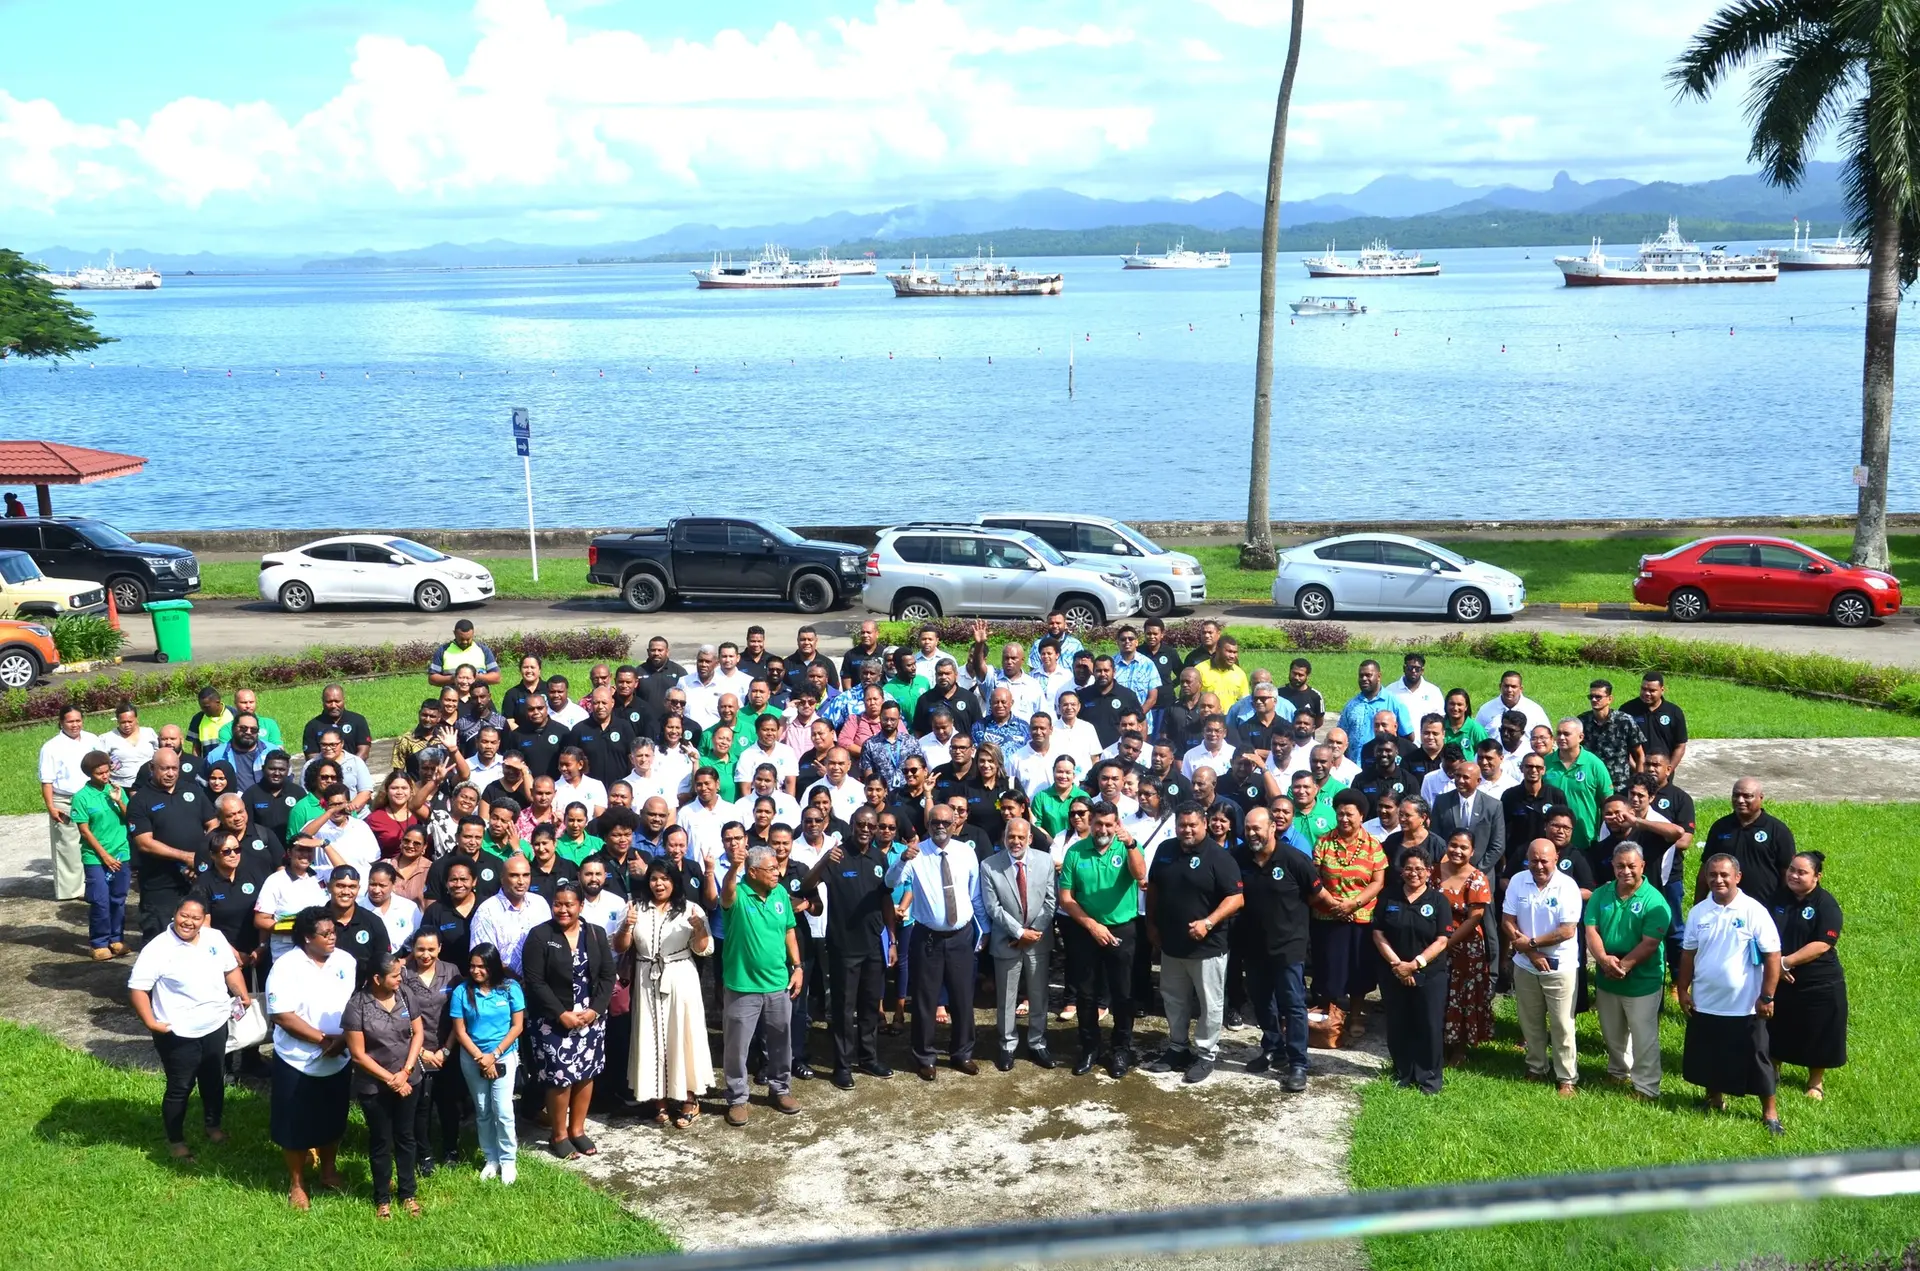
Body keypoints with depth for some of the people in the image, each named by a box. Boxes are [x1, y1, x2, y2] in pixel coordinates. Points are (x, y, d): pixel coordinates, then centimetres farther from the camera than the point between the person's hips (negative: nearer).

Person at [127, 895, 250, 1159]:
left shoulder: (215, 938, -1)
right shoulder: (158, 949, -18)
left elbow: (231, 968, 12)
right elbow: (137, 988, -17)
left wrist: (243, 995, -2)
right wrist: (150, 1022, -23)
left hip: (216, 1025, 6)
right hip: (178, 1033, -6)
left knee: (214, 1080, 21)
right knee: (179, 1088, 7)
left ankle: (213, 1126, 43)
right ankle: (175, 1141, 25)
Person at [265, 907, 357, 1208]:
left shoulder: (345, 961, -3)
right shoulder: (286, 967, -17)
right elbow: (282, 1015, -21)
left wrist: (343, 1039, -15)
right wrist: (323, 1039, -21)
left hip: (339, 1060, 4)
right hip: (298, 1062, -4)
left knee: (333, 1120, 19)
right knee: (296, 1125, 9)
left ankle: (328, 1170, 40)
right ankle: (296, 1184, 26)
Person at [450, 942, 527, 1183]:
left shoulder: (510, 988, -8)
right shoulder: (462, 992, -6)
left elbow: (517, 1026, -6)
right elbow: (460, 1031, -5)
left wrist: (494, 1055, -12)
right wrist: (481, 1058, -12)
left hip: (504, 1055, -2)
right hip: (472, 1058, 2)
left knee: (502, 1110, -8)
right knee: (482, 1111, 9)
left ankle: (508, 1160, 6)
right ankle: (491, 1158, 22)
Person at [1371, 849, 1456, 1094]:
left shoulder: (1439, 900, -4)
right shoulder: (1388, 897, 3)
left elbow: (1442, 941, -9)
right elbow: (1378, 934, -1)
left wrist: (1415, 964, -16)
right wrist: (1396, 963, -12)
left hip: (1430, 975, -2)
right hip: (1394, 975, 2)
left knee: (1429, 1027, 1)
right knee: (1397, 1026, 10)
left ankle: (1428, 1079, 12)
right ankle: (1402, 1074, 24)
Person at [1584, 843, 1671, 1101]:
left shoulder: (1654, 900, -14)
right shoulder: (1601, 895, 1)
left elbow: (1650, 943, -19)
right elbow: (1591, 931, -6)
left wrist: (1624, 966, -25)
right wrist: (1603, 959, -23)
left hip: (1642, 981, -5)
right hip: (1606, 979, 5)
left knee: (1644, 1038, 2)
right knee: (1612, 1033, 22)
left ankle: (1646, 1088, 13)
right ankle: (1618, 1071, 43)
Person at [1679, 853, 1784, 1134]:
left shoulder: (1754, 911, -13)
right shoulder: (1699, 912, 0)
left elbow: (1772, 956, -12)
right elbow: (1688, 953, 9)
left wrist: (1767, 997, -13)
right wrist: (1683, 989, 6)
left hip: (1745, 1006, -4)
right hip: (1704, 1004, 4)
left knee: (1756, 1061, 4)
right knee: (1707, 1056, 17)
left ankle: (1770, 1113, 18)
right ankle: (1714, 1100, 37)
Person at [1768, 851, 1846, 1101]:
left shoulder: (1826, 904, -14)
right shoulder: (1779, 899, 3)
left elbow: (1822, 945, -20)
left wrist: (1786, 961, -22)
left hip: (1818, 985, -4)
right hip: (1779, 980, 5)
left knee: (1816, 1035, 8)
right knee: (1775, 1031, 16)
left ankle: (1816, 1082, 29)